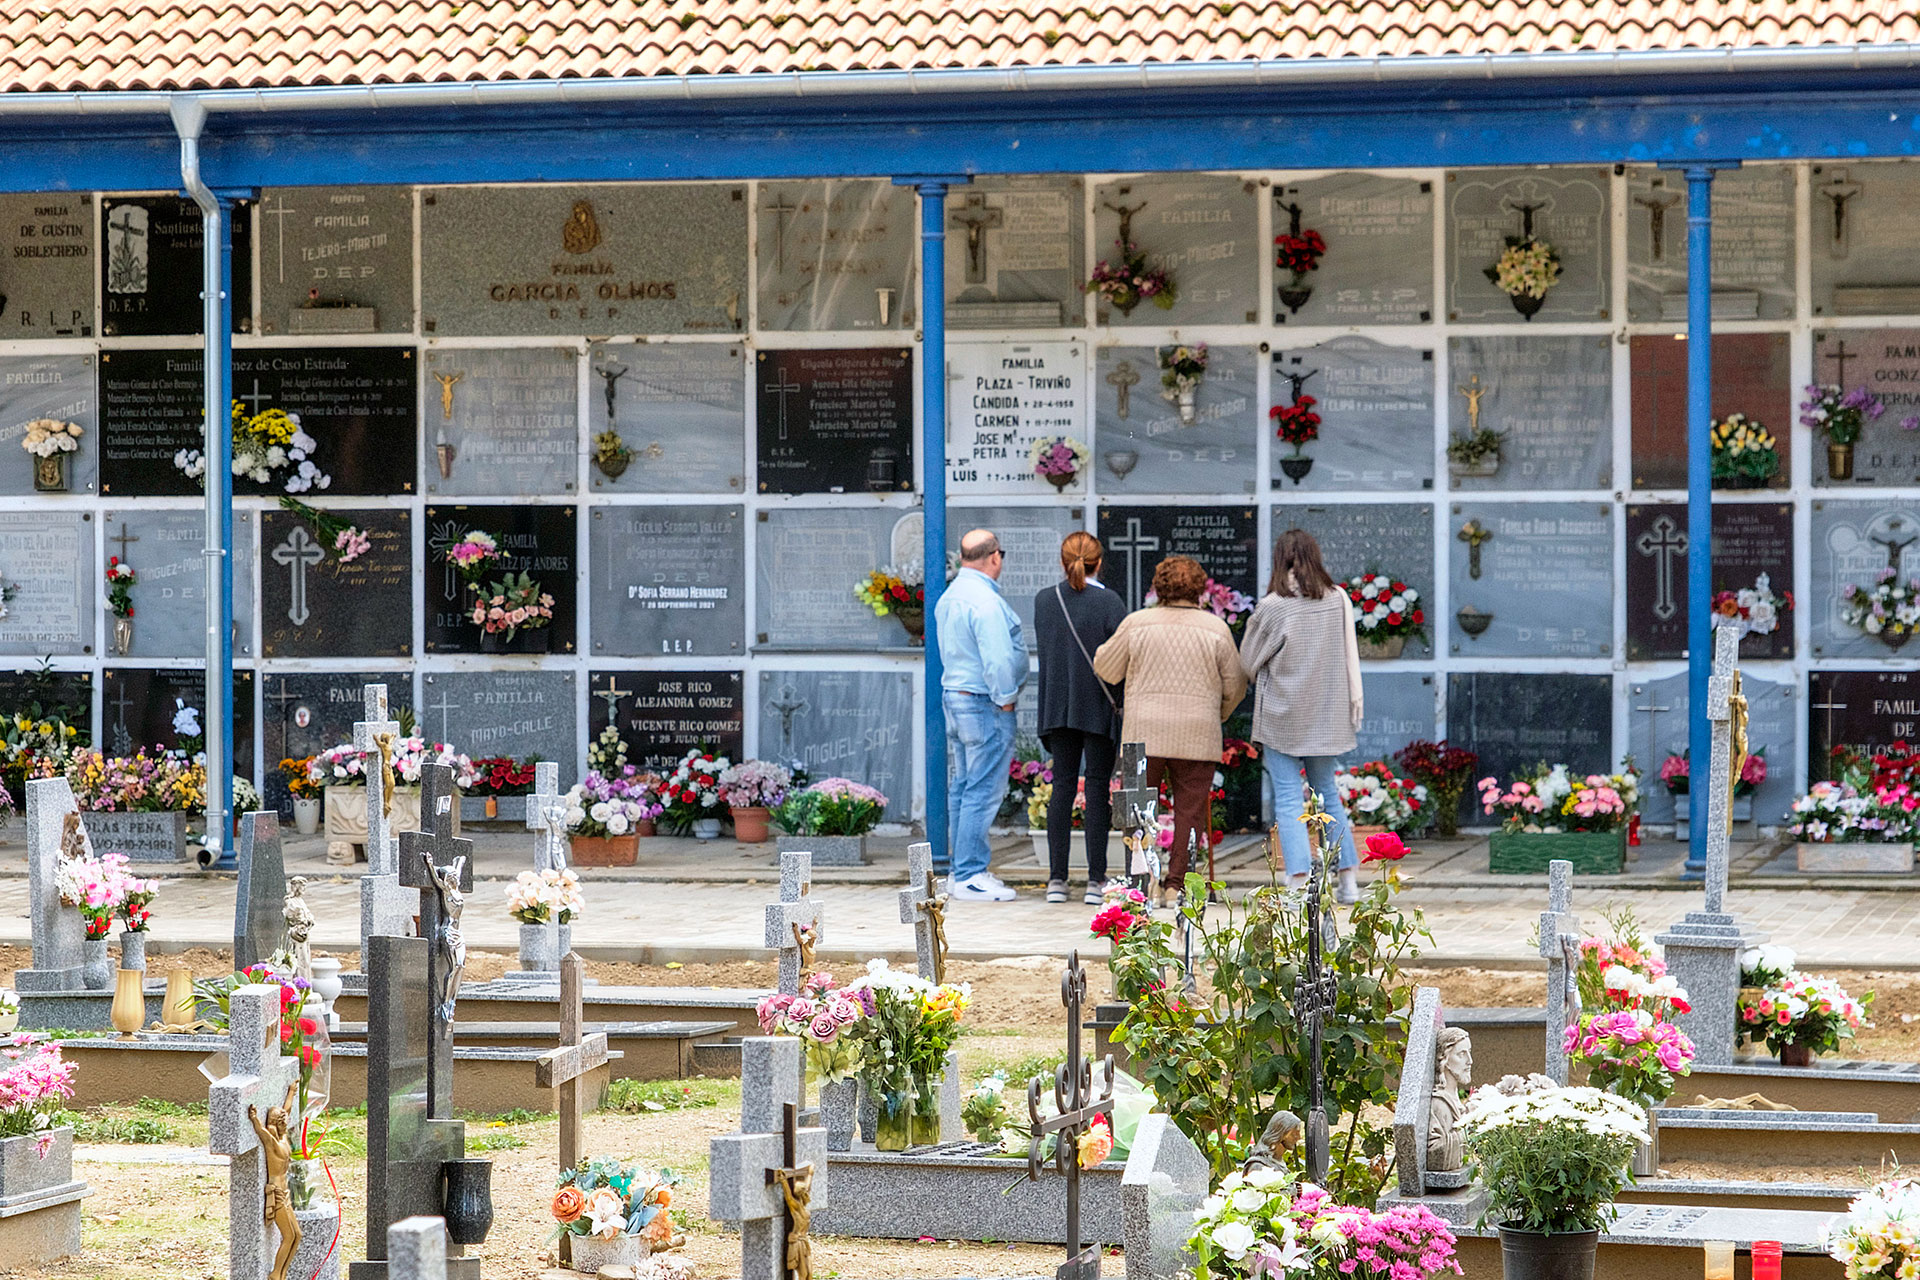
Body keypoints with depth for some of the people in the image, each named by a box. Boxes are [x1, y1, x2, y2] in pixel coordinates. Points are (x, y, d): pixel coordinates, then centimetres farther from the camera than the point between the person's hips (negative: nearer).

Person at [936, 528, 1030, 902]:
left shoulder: (948, 597, 12)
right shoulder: (985, 601, -19)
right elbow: (998, 660, -23)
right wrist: (1005, 700, -11)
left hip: (953, 697, 10)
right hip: (984, 705, -10)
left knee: (961, 787, 13)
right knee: (983, 791, -7)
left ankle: (960, 870, 18)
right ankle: (970, 876, -6)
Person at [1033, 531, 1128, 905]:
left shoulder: (1044, 600, 1)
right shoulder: (1109, 603, -11)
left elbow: (1043, 651, 9)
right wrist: (1124, 705, -2)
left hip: (1057, 704, 4)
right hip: (1099, 706, -3)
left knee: (1062, 786, 8)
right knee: (1098, 788, 1)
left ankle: (1057, 878, 6)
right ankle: (1096, 880, 1)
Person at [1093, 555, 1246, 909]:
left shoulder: (1137, 623, 1)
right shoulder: (1216, 629, 1)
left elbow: (1106, 670, 10)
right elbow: (1234, 686, 8)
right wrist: (1217, 715, 27)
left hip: (1144, 733, 0)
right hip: (1197, 734, 0)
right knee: (1190, 809, 4)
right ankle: (1175, 884, 1)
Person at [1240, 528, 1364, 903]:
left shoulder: (1273, 607, -13)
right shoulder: (1338, 599, -3)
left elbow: (1248, 661, 0)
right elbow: (1350, 655, 5)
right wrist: (1354, 702, 15)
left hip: (1282, 714, -4)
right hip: (1327, 714, 4)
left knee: (1288, 799, -1)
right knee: (1327, 792, 17)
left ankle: (1299, 882, -12)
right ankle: (1348, 880, 17)